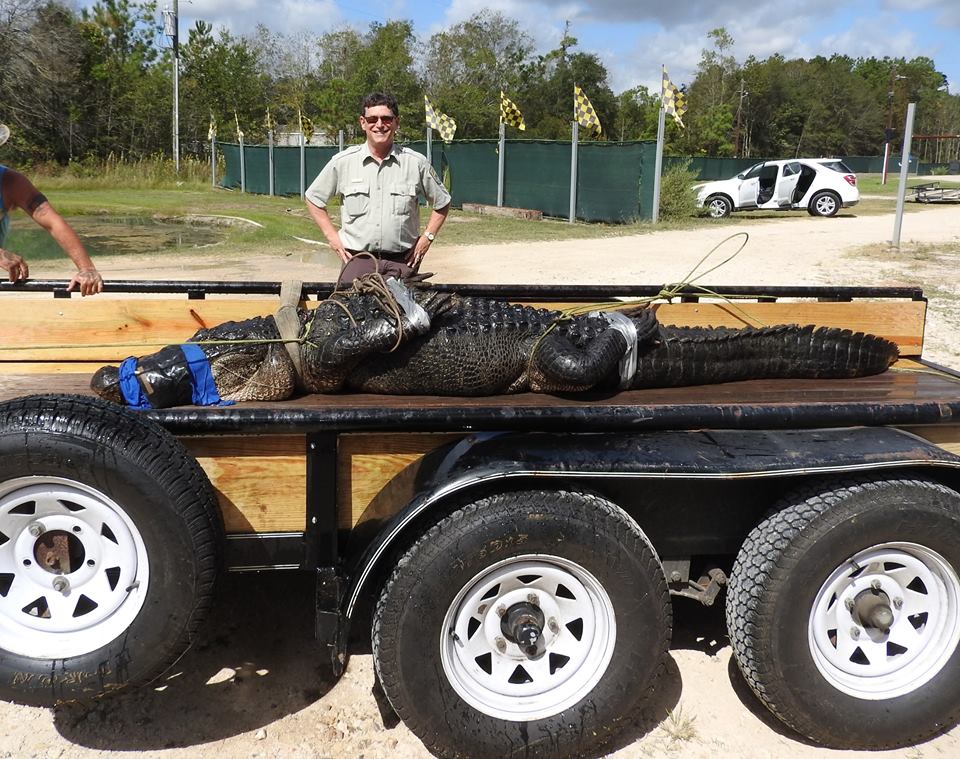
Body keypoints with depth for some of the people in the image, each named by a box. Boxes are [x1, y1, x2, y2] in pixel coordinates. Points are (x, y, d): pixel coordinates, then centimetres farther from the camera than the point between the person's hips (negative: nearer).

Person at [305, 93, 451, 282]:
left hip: (402, 262, 0)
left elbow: (442, 203, 15)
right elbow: (314, 198, 15)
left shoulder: (416, 163, 3)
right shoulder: (342, 162, 3)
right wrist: (332, 236, 6)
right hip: (357, 259, 0)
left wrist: (427, 237, 5)